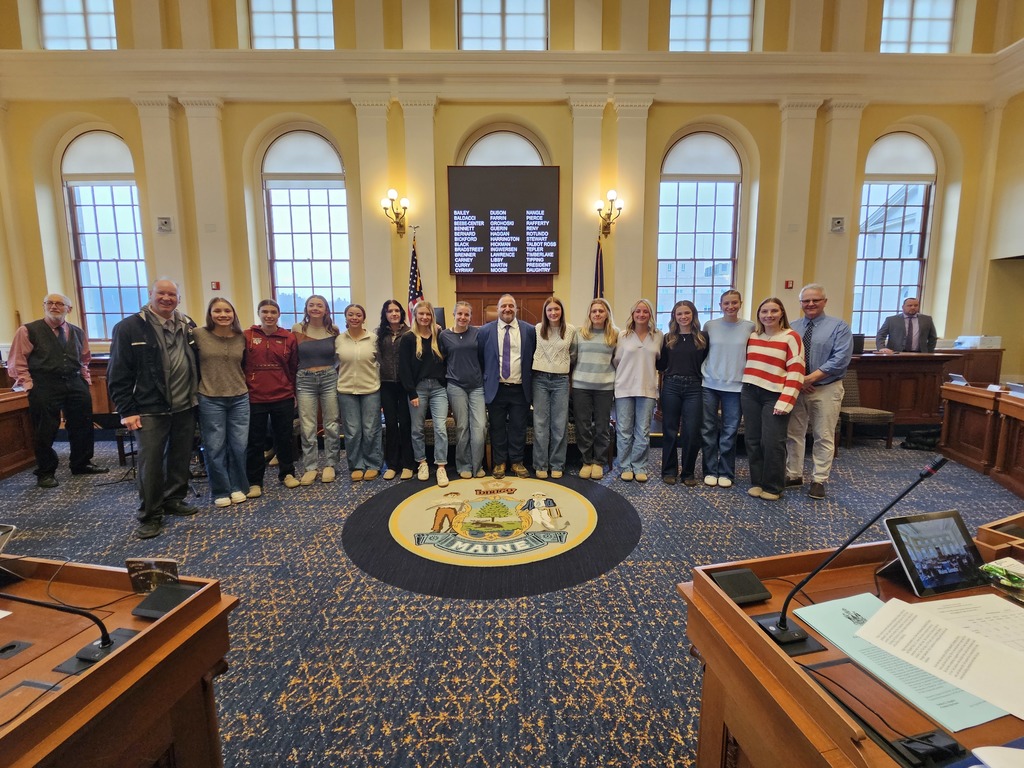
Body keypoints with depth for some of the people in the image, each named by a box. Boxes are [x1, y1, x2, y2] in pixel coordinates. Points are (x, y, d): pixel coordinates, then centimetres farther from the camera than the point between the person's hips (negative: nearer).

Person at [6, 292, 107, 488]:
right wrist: (30, 386, -9)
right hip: (44, 387, -4)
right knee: (45, 432, 2)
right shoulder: (28, 331, -1)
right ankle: (45, 473, 16)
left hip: (75, 384, 4)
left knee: (82, 427, 9)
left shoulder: (77, 332, 12)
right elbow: (16, 363, -2)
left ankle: (81, 464, 25)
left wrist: (85, 380, 11)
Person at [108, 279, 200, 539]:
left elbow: (197, 364, 14)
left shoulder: (188, 325, 8)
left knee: (180, 458, 13)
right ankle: (150, 515, 14)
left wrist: (197, 396, 8)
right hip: (150, 410, -4)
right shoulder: (129, 327, -6)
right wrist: (127, 410, -11)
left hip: (185, 408, 5)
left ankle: (174, 499, 31)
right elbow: (118, 374, -7)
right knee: (151, 463, 1)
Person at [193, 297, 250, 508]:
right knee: (214, 447, 4)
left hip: (240, 398, 2)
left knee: (239, 445, 7)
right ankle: (220, 491, 19)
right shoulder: (198, 335, -5)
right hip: (210, 399, -2)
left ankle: (238, 487, 23)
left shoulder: (241, 338, 4)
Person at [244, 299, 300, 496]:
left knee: (285, 437, 12)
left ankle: (287, 474, 29)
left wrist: (293, 392, 9)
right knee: (255, 441, 8)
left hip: (283, 398, 1)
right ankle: (254, 482, 19)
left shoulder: (289, 338, 2)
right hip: (254, 398, -1)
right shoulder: (246, 336, -2)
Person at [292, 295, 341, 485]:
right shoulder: (298, 329, 0)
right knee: (307, 427, 3)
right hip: (305, 381, 0)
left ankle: (329, 465, 18)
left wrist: (337, 374, 4)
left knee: (331, 425, 6)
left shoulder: (333, 330, 1)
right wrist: (291, 386, 3)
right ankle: (310, 467, 14)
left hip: (329, 379, 1)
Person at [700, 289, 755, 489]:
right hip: (709, 384, 1)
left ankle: (726, 473, 17)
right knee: (708, 430, 5)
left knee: (729, 432, 5)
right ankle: (710, 471, 16)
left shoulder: (749, 327, 2)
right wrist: (701, 374, 6)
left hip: (735, 386, 0)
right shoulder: (710, 326, 2)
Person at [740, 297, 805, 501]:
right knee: (753, 440, 7)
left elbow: (796, 372, -9)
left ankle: (773, 487, 10)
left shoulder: (791, 337, -5)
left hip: (774, 396, -4)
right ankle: (756, 482, 19)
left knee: (772, 442, -5)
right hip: (750, 394, 5)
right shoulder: (752, 336, 9)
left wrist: (785, 401, -15)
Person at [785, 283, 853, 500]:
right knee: (794, 434, 9)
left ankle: (819, 480, 12)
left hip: (826, 389, -3)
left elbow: (840, 359, -14)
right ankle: (794, 475, 21)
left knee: (824, 437, 3)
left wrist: (811, 377, -19)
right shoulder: (792, 328, 7)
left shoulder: (839, 327, -3)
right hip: (795, 389, 3)